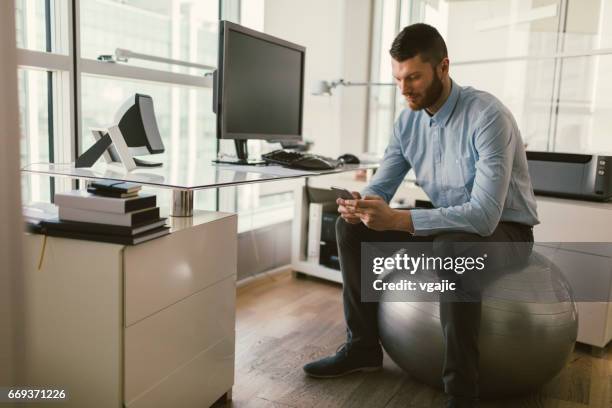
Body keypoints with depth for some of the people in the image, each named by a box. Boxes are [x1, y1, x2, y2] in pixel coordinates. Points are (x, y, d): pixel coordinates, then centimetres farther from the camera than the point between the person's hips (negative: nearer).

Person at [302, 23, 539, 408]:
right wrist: (360, 204, -25)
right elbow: (381, 186, 0)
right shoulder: (408, 121, -3)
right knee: (352, 229, -5)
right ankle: (363, 346, 4)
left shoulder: (488, 116, -26)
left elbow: (485, 215, -34)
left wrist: (397, 220, -39)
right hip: (444, 224, 7)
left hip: (503, 230, -6)